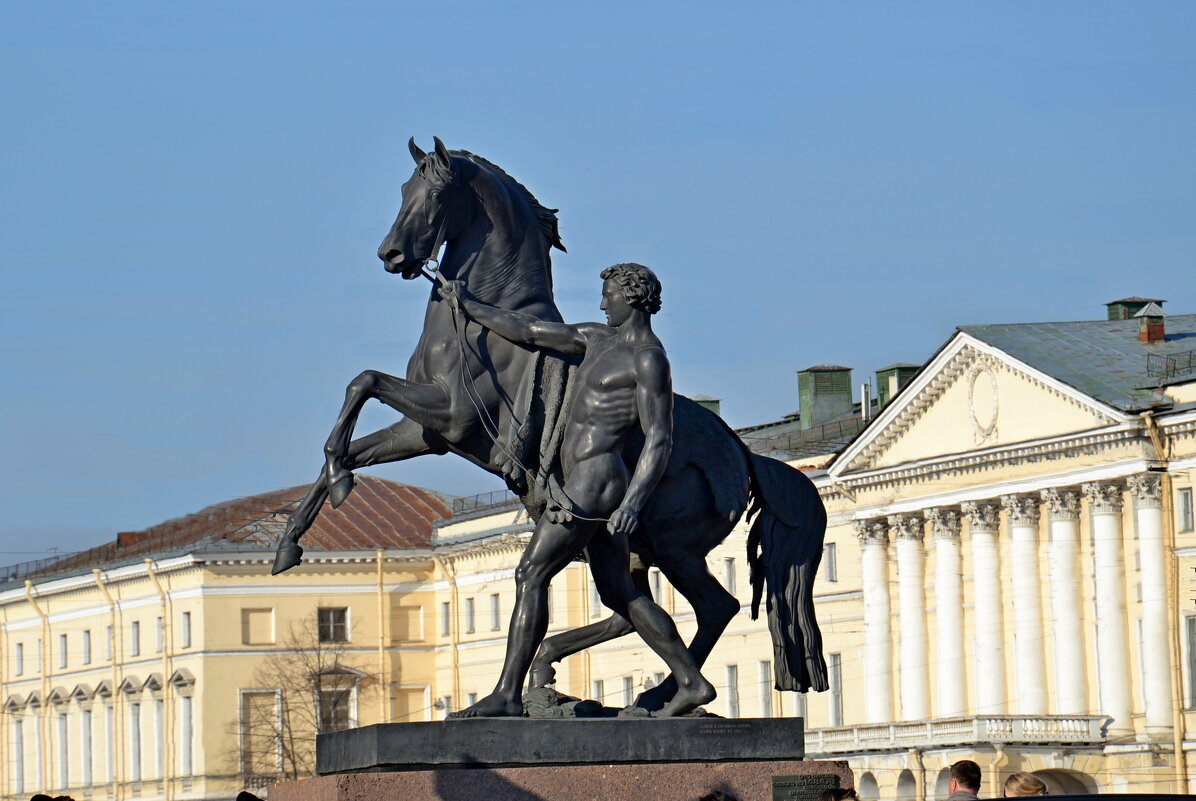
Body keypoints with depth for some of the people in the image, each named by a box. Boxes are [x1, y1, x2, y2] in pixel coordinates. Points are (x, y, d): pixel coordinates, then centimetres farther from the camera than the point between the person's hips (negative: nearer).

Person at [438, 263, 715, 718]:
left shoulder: (648, 359, -10)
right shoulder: (599, 340, 17)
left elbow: (659, 441, -17)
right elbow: (530, 333, 26)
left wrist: (632, 504, -29)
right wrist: (469, 308, 29)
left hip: (594, 482, -10)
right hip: (586, 486, 10)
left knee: (531, 575, -10)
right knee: (618, 594, 11)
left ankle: (507, 695, -11)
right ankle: (692, 683, 11)